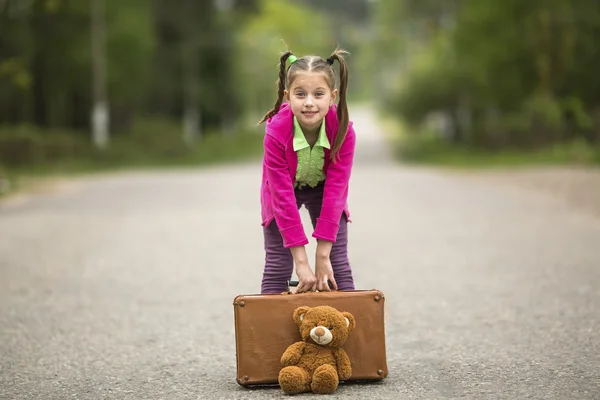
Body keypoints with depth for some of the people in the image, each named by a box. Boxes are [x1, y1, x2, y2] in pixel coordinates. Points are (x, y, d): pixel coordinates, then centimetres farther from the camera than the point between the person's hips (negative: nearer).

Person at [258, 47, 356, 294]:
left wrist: (322, 255, -29)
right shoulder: (276, 132, -34)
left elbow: (335, 190, -28)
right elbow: (283, 198, -32)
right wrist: (301, 261, -32)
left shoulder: (343, 130, -30)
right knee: (277, 265, -6)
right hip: (285, 191, -1)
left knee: (338, 264, -4)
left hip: (323, 189, 1)